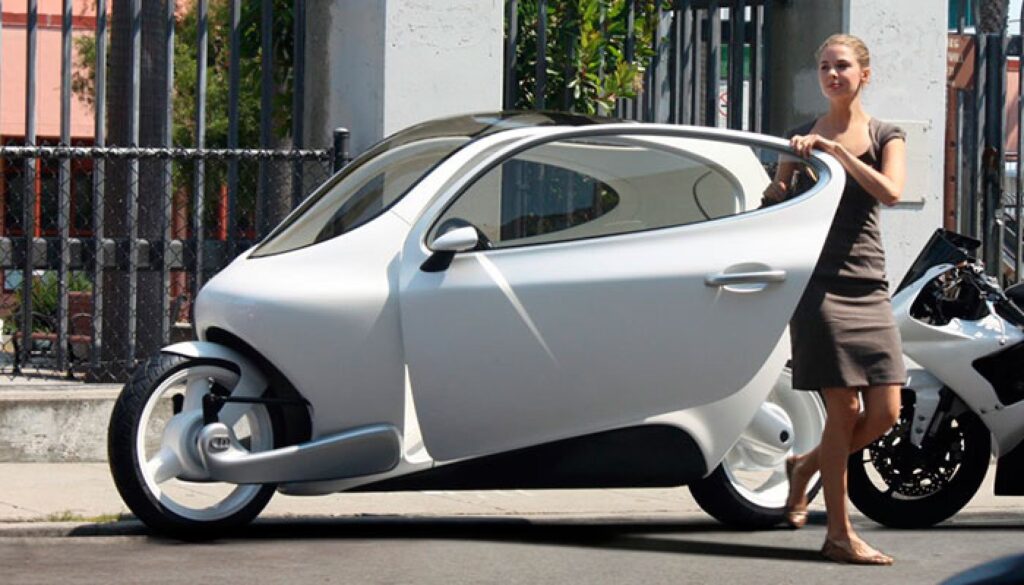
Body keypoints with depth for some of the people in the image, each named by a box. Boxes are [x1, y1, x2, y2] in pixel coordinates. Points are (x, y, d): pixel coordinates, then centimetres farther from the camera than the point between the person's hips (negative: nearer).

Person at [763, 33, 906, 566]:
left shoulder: (885, 137, 10)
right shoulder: (803, 138, 9)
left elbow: (890, 191, -10)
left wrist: (837, 149, -16)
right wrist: (778, 191, -11)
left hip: (870, 288, 3)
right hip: (820, 284, -3)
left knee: (884, 413, -1)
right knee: (844, 410, -8)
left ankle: (805, 466, 25)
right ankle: (839, 534, -1)